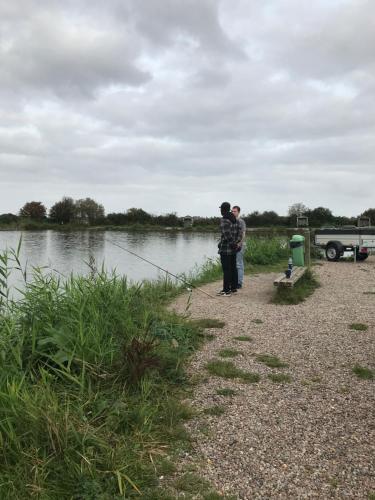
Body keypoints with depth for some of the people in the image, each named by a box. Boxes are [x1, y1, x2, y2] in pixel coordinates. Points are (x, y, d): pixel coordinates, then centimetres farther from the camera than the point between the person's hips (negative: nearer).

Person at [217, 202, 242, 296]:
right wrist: (237, 243, -2)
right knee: (233, 268, 13)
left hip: (225, 249, -8)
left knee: (226, 270, -4)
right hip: (233, 249, 8)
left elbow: (227, 235, -23)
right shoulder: (235, 219, 11)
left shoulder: (224, 220, -15)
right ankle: (234, 288, 20)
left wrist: (233, 244, -11)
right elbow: (239, 233, 7)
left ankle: (226, 290, 0)